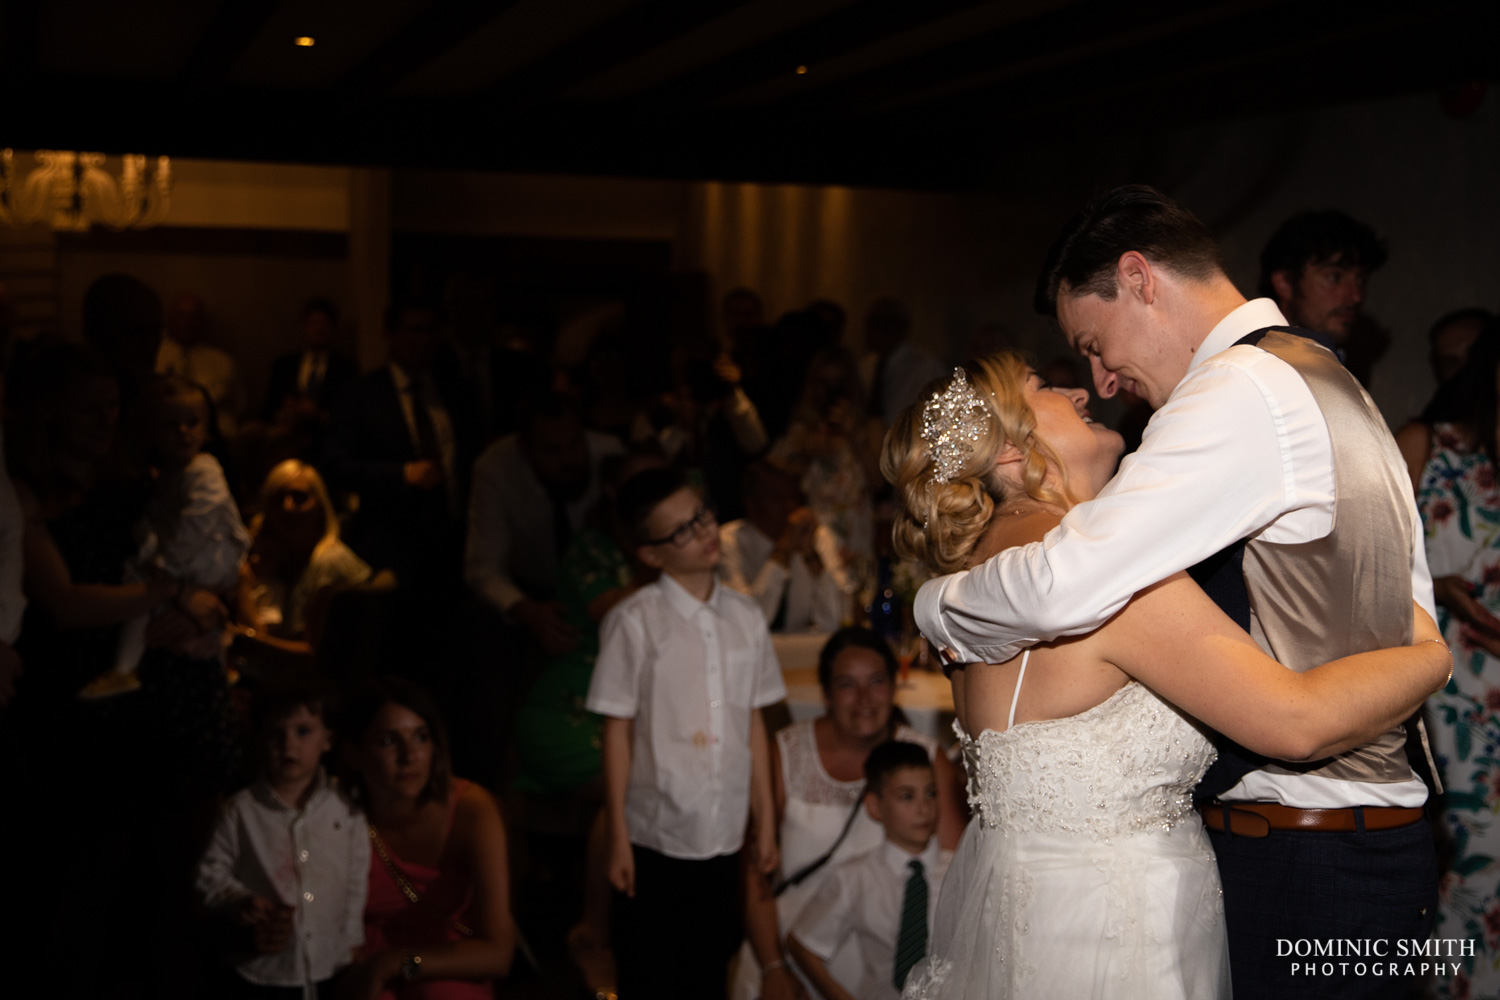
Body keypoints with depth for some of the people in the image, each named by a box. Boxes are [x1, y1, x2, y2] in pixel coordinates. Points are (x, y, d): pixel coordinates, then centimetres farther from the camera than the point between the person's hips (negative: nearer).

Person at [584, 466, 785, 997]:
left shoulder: (745, 616, 4)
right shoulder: (634, 621, -10)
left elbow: (753, 722, 9)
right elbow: (617, 730, -7)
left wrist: (766, 822, 10)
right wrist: (617, 838, -7)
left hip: (726, 836, 4)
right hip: (656, 838, -4)